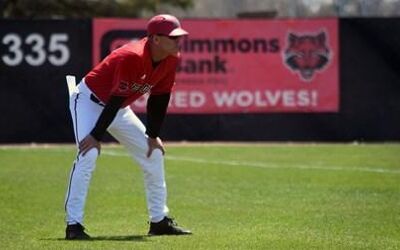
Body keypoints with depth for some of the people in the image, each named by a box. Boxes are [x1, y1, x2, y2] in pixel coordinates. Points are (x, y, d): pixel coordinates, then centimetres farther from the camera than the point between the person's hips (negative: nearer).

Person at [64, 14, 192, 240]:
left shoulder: (171, 60, -11)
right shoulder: (131, 57, -34)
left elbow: (160, 98, 0)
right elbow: (116, 100, -32)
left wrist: (153, 136, 1)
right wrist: (96, 136, -28)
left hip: (119, 110, 8)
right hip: (90, 100, -8)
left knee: (154, 154, 8)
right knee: (89, 154, -26)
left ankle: (160, 220, 18)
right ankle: (74, 224, -25)